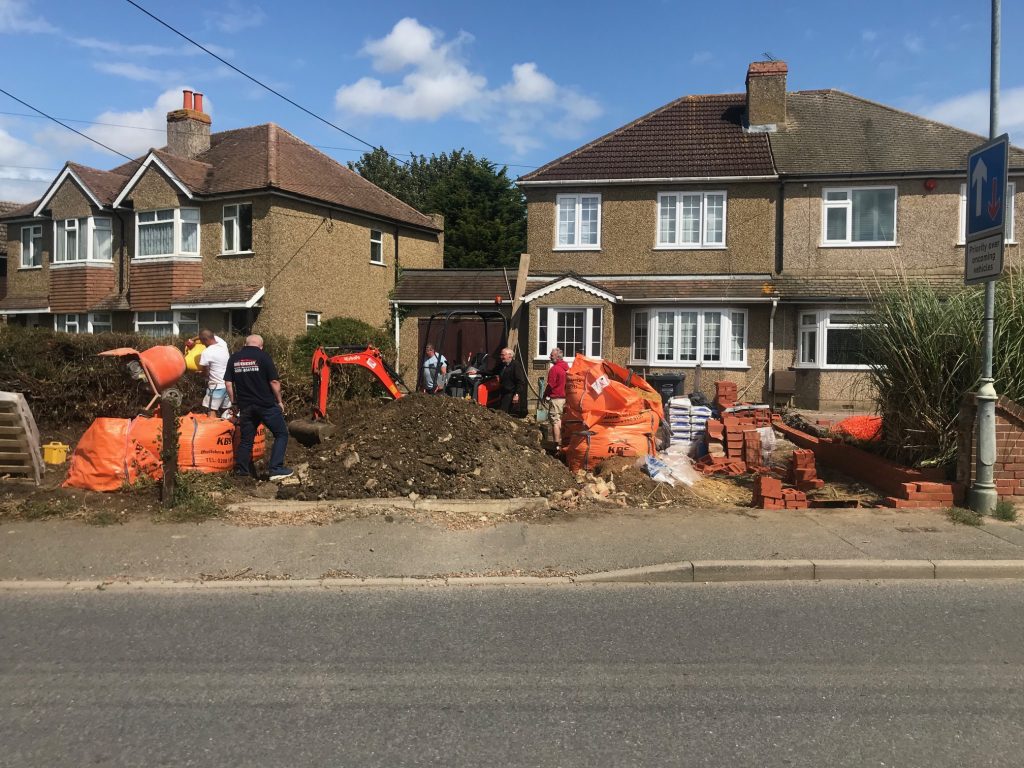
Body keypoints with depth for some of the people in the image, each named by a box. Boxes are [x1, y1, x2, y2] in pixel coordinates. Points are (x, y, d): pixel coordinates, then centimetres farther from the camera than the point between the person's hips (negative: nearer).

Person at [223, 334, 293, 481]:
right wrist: (279, 401, 1)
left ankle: (241, 471, 19)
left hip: (245, 406, 5)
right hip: (266, 404, -5)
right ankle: (276, 469, -3)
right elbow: (274, 381, -10)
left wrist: (235, 402, 15)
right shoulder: (263, 356, -7)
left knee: (246, 439, 15)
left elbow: (228, 383, 7)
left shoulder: (234, 358, 7)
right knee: (281, 434, 5)